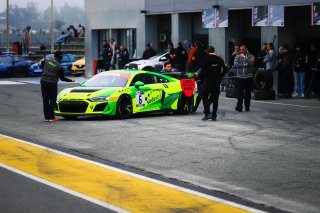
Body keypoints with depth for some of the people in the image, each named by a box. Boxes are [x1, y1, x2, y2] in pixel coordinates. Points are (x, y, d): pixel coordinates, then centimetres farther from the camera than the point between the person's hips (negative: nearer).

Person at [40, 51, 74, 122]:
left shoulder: (47, 61, 3)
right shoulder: (59, 66, -7)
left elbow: (41, 65, 22)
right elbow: (62, 78, 1)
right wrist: (71, 80, 13)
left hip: (43, 82, 4)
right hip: (52, 83, -4)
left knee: (45, 100, 9)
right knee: (52, 100, 3)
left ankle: (47, 117, 10)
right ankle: (51, 117, -1)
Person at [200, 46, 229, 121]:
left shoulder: (206, 59, -9)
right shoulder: (219, 59, 5)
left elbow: (203, 70, -14)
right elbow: (226, 69, 5)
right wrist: (220, 76, 12)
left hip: (208, 81, -4)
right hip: (217, 82, 4)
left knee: (204, 96, 5)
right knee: (215, 98, 9)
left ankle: (207, 113, -12)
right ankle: (214, 116, 8)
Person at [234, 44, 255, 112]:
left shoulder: (250, 56, 3)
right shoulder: (238, 56, 6)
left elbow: (251, 63, -16)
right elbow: (235, 64, -8)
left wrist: (244, 57, -14)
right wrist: (244, 65, -13)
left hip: (248, 77, 0)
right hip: (240, 77, 0)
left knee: (248, 92, 5)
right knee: (240, 93, -6)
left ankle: (247, 107, 13)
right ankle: (239, 107, -4)